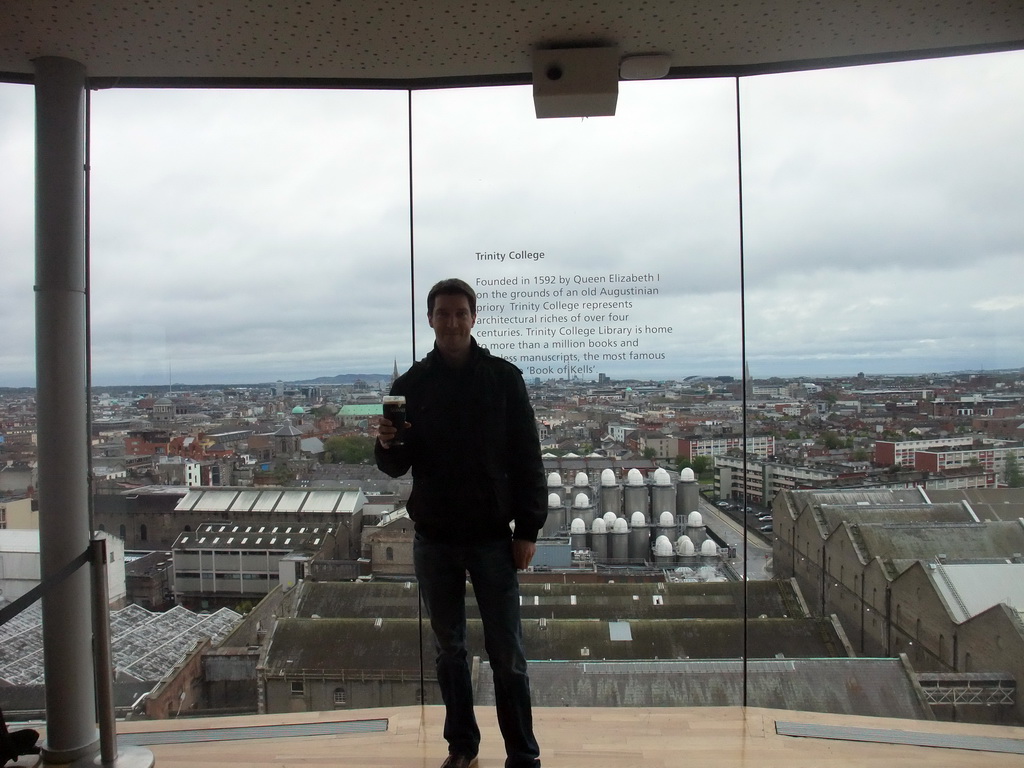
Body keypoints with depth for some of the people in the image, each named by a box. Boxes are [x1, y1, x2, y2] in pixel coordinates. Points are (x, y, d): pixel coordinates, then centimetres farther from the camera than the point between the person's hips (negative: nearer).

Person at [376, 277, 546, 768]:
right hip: (433, 540, 3)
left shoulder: (503, 378, -2)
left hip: (492, 537, -2)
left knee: (507, 655, 3)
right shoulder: (410, 385, 3)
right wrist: (387, 446, -19)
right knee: (449, 649, 14)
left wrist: (527, 529, -7)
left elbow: (527, 458, -2)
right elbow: (396, 467, 4)